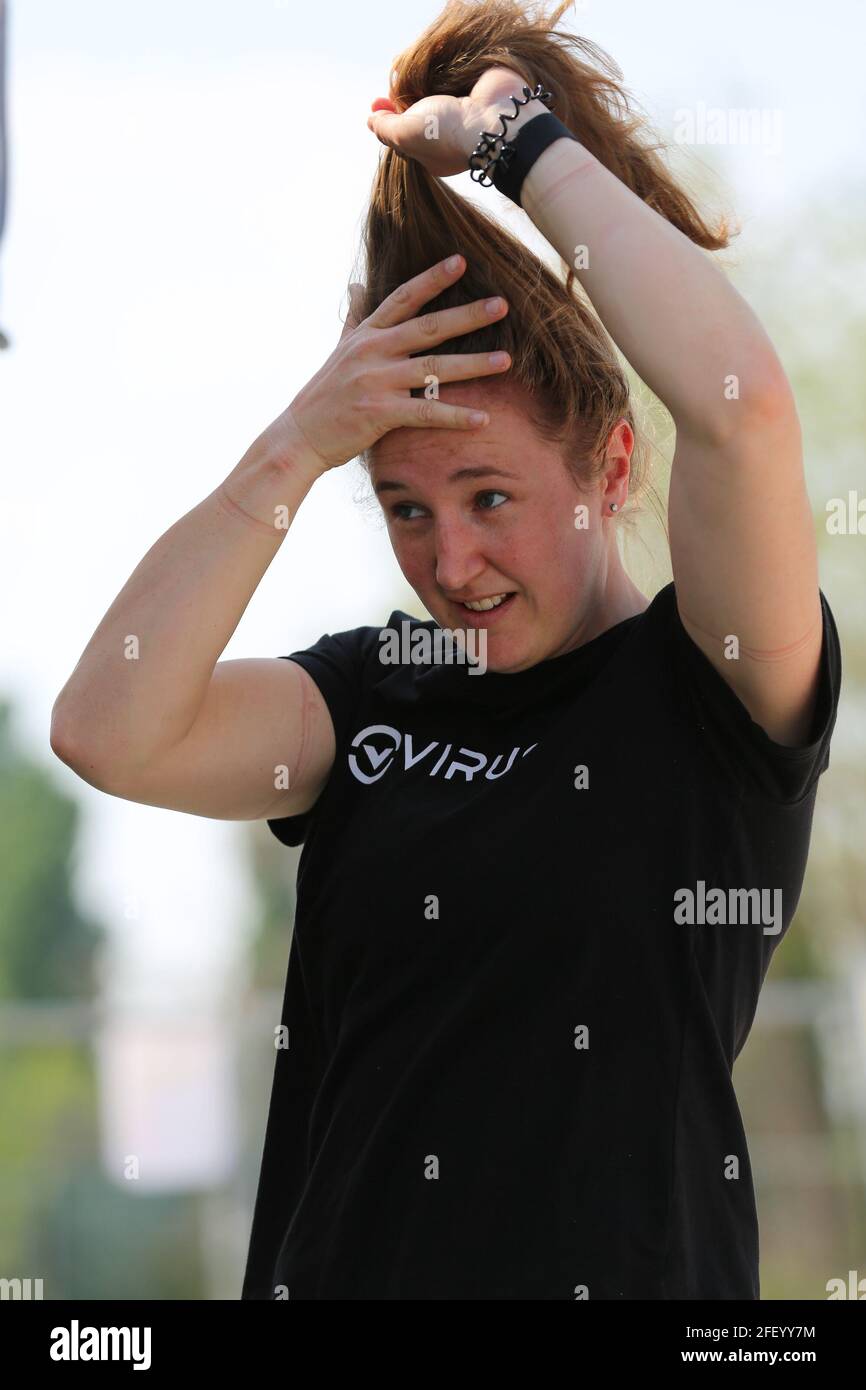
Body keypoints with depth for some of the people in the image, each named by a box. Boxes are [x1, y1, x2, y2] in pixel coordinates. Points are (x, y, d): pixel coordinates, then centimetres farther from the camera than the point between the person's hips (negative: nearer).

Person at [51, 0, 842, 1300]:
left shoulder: (708, 687, -6)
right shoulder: (370, 696, 7)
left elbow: (740, 404, -23)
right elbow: (109, 732, -7)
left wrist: (528, 143, -12)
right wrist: (294, 447, -10)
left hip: (625, 1262, -4)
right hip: (329, 1263, 4)